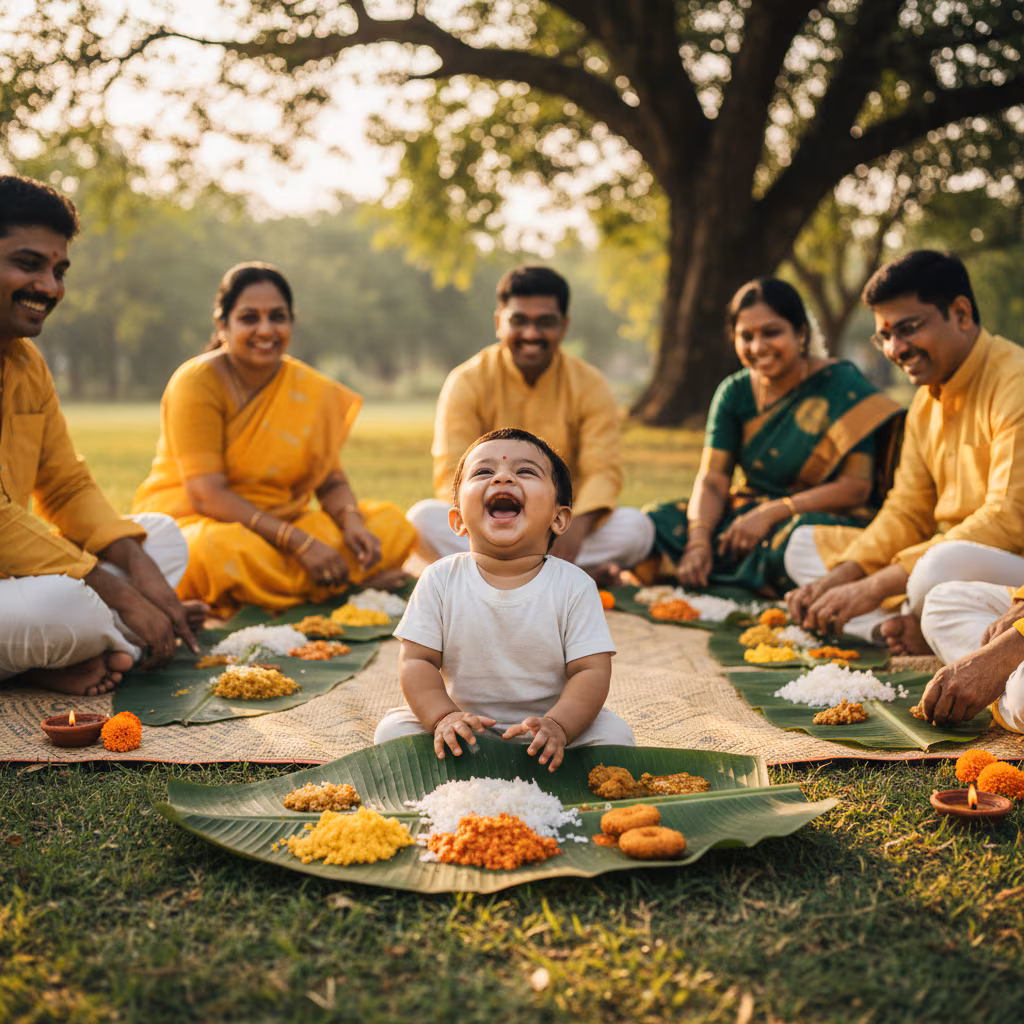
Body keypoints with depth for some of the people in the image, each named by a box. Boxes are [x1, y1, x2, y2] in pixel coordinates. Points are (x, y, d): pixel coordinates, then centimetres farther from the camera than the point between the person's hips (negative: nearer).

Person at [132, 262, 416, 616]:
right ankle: (355, 580, -18)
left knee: (392, 525, -8)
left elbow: (332, 482, 6)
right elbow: (206, 494, -21)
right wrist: (299, 543, -28)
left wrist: (351, 521, -19)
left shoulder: (314, 392, 3)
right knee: (226, 549, -39)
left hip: (281, 524, 5)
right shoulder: (196, 383, -14)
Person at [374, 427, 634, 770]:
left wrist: (557, 726, -30)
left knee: (614, 735, -22)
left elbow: (591, 671, -13)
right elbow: (417, 661, -7)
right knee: (392, 730, -18)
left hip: (543, 727, -1)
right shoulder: (440, 579, -7)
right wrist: (443, 717, -25)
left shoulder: (574, 586, -10)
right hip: (467, 728, 1)